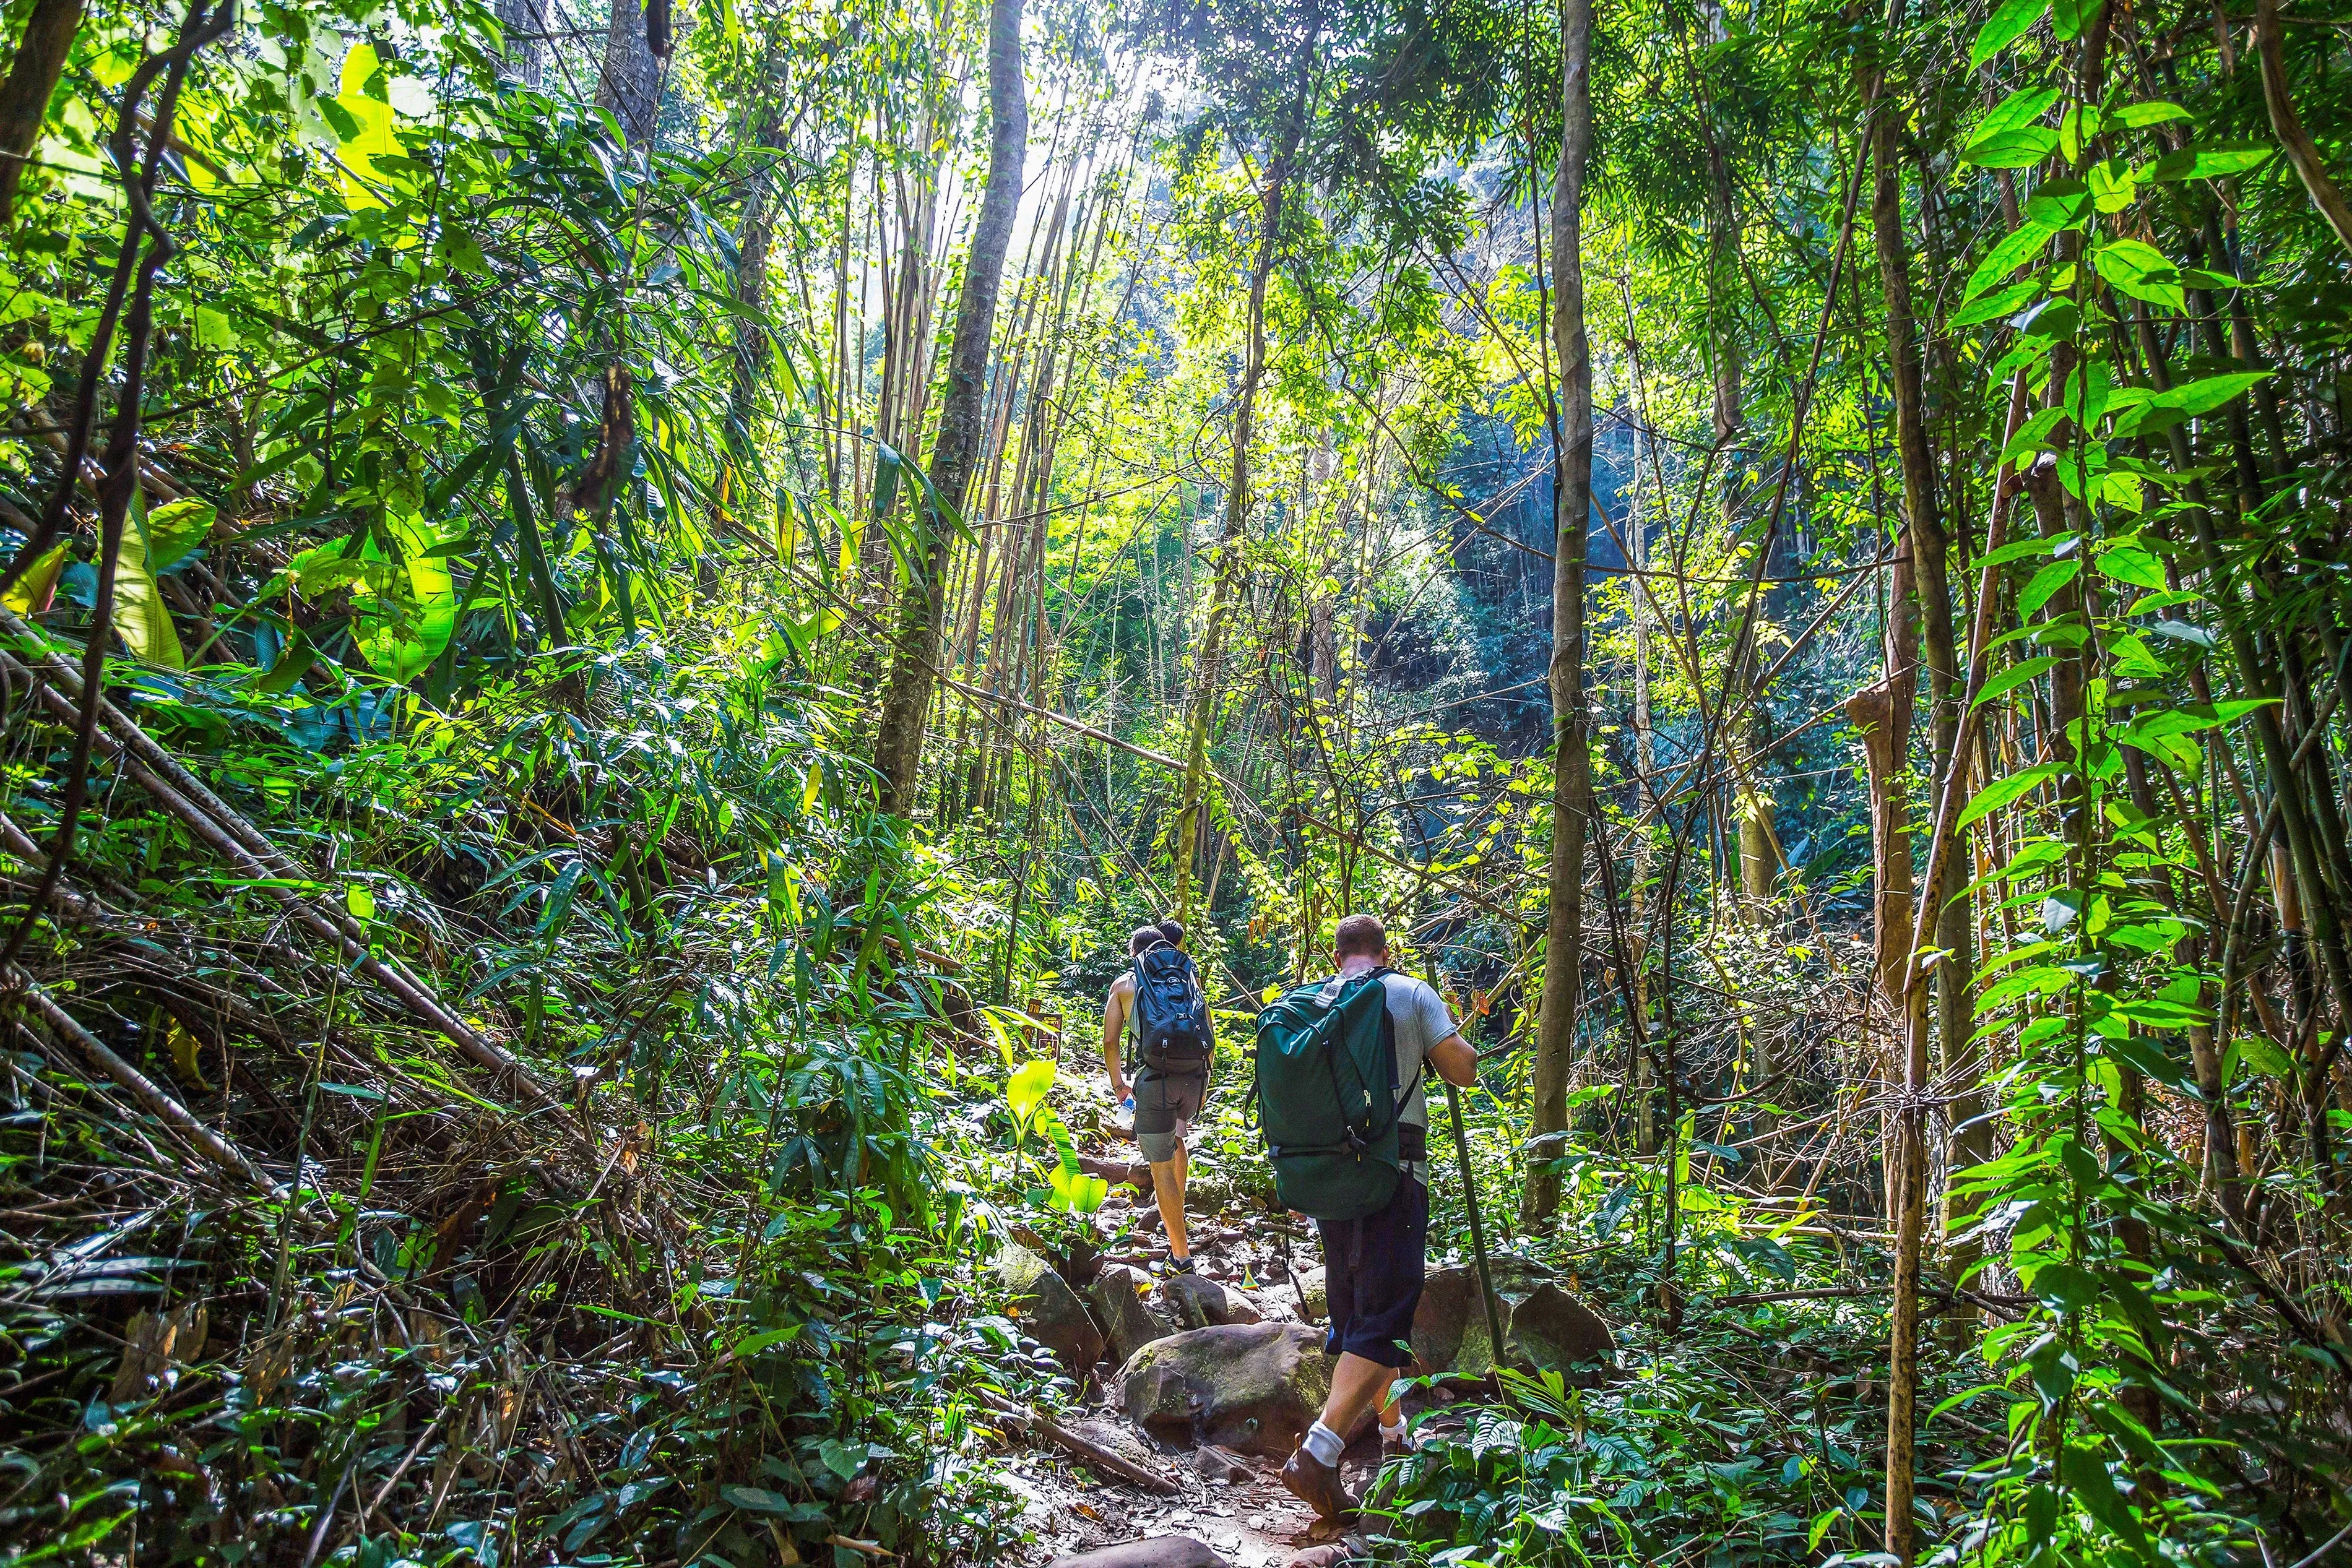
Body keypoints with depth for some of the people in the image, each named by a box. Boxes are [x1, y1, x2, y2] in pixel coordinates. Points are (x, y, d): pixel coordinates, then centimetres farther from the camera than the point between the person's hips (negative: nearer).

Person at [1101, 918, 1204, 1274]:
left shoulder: (1124, 984, 12)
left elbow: (1110, 1041, 7)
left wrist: (1119, 1084, 21)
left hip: (1154, 1077, -4)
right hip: (1195, 1074, 4)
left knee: (1161, 1165, 6)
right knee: (1175, 1135, 33)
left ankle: (1181, 1255, 10)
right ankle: (1174, 1209, 44)